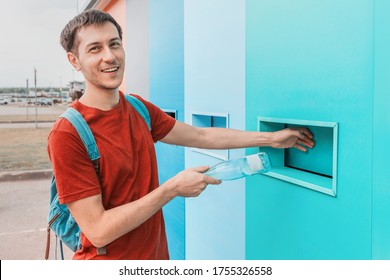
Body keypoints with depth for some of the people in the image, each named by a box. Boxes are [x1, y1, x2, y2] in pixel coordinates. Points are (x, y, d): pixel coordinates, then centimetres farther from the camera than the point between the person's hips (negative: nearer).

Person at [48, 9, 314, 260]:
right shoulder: (68, 134, -21)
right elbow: (98, 231, -23)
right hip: (107, 257, -6)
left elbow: (201, 136, 8)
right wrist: (173, 189, -22)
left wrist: (270, 138, 9)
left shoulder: (139, 108, 0)